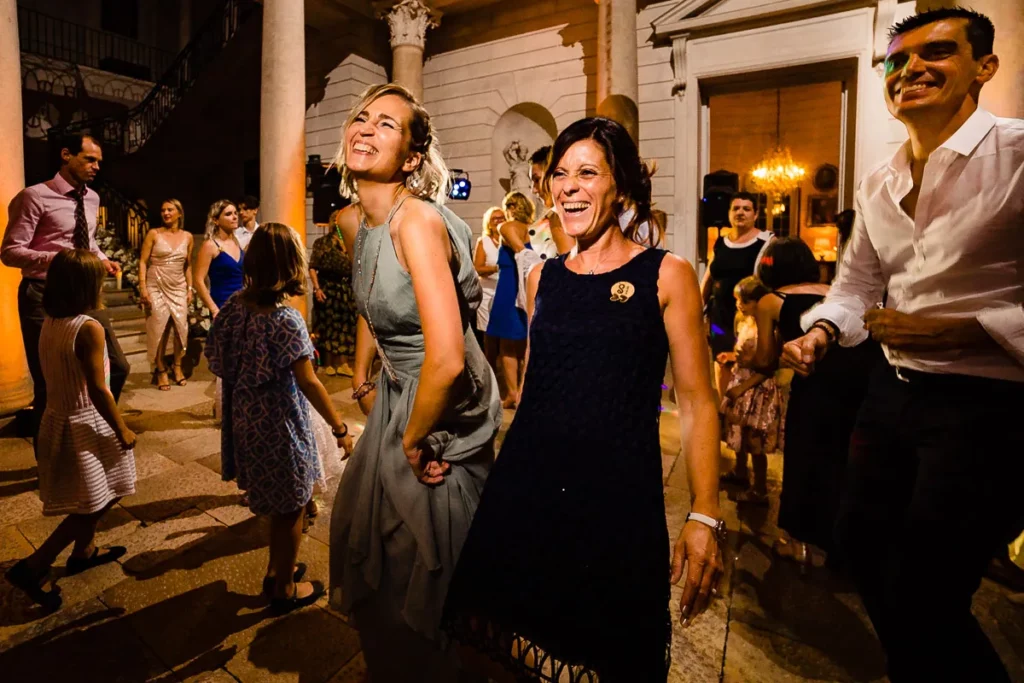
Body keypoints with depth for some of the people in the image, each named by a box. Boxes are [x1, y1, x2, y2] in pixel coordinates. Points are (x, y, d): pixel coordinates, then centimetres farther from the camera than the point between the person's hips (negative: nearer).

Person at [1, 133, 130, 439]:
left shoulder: (92, 198, 10)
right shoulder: (35, 196, -12)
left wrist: (102, 259, 3)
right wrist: (57, 258, -29)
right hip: (45, 297, -6)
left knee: (117, 367, 8)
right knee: (49, 381, 4)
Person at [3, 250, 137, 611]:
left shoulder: (50, 323, 1)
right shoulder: (89, 329, -24)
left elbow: (54, 374, 6)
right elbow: (98, 391, -22)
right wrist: (123, 430, -13)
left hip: (58, 418, 9)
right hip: (85, 425, -9)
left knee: (98, 497, 25)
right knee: (93, 506, 6)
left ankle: (84, 550, 40)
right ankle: (32, 567, 9)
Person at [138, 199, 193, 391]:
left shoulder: (187, 237, 6)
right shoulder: (154, 234, -2)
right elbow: (143, 262, -4)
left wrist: (190, 288, 5)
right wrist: (143, 288, -12)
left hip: (178, 289, 2)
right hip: (156, 287, -2)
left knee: (181, 327, 0)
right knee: (158, 329, 1)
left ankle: (177, 366, 20)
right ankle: (161, 371, 13)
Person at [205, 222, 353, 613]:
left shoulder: (237, 306, -3)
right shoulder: (286, 319, -24)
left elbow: (219, 361, 6)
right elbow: (309, 383, -23)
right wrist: (340, 428, -15)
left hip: (246, 419, 8)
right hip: (279, 426, -8)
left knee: (277, 503, 26)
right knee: (291, 507, 12)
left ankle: (276, 570, 44)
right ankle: (285, 589, 30)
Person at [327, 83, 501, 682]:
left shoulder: (417, 219, -27)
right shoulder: (354, 226, 1)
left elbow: (447, 359, -35)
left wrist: (413, 440, -20)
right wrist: (362, 382, 19)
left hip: (445, 417, -9)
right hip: (396, 402, 9)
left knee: (420, 577, 13)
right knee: (373, 557, 29)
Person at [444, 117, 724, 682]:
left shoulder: (666, 275, -4)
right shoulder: (543, 277, 8)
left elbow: (697, 403, -5)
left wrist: (704, 518, -12)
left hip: (618, 493, -3)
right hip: (527, 489, 4)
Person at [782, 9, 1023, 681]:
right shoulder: (879, 184, 9)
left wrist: (962, 330, -25)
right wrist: (821, 331, -2)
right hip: (893, 391, 8)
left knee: (919, 599, 2)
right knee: (863, 544, 21)